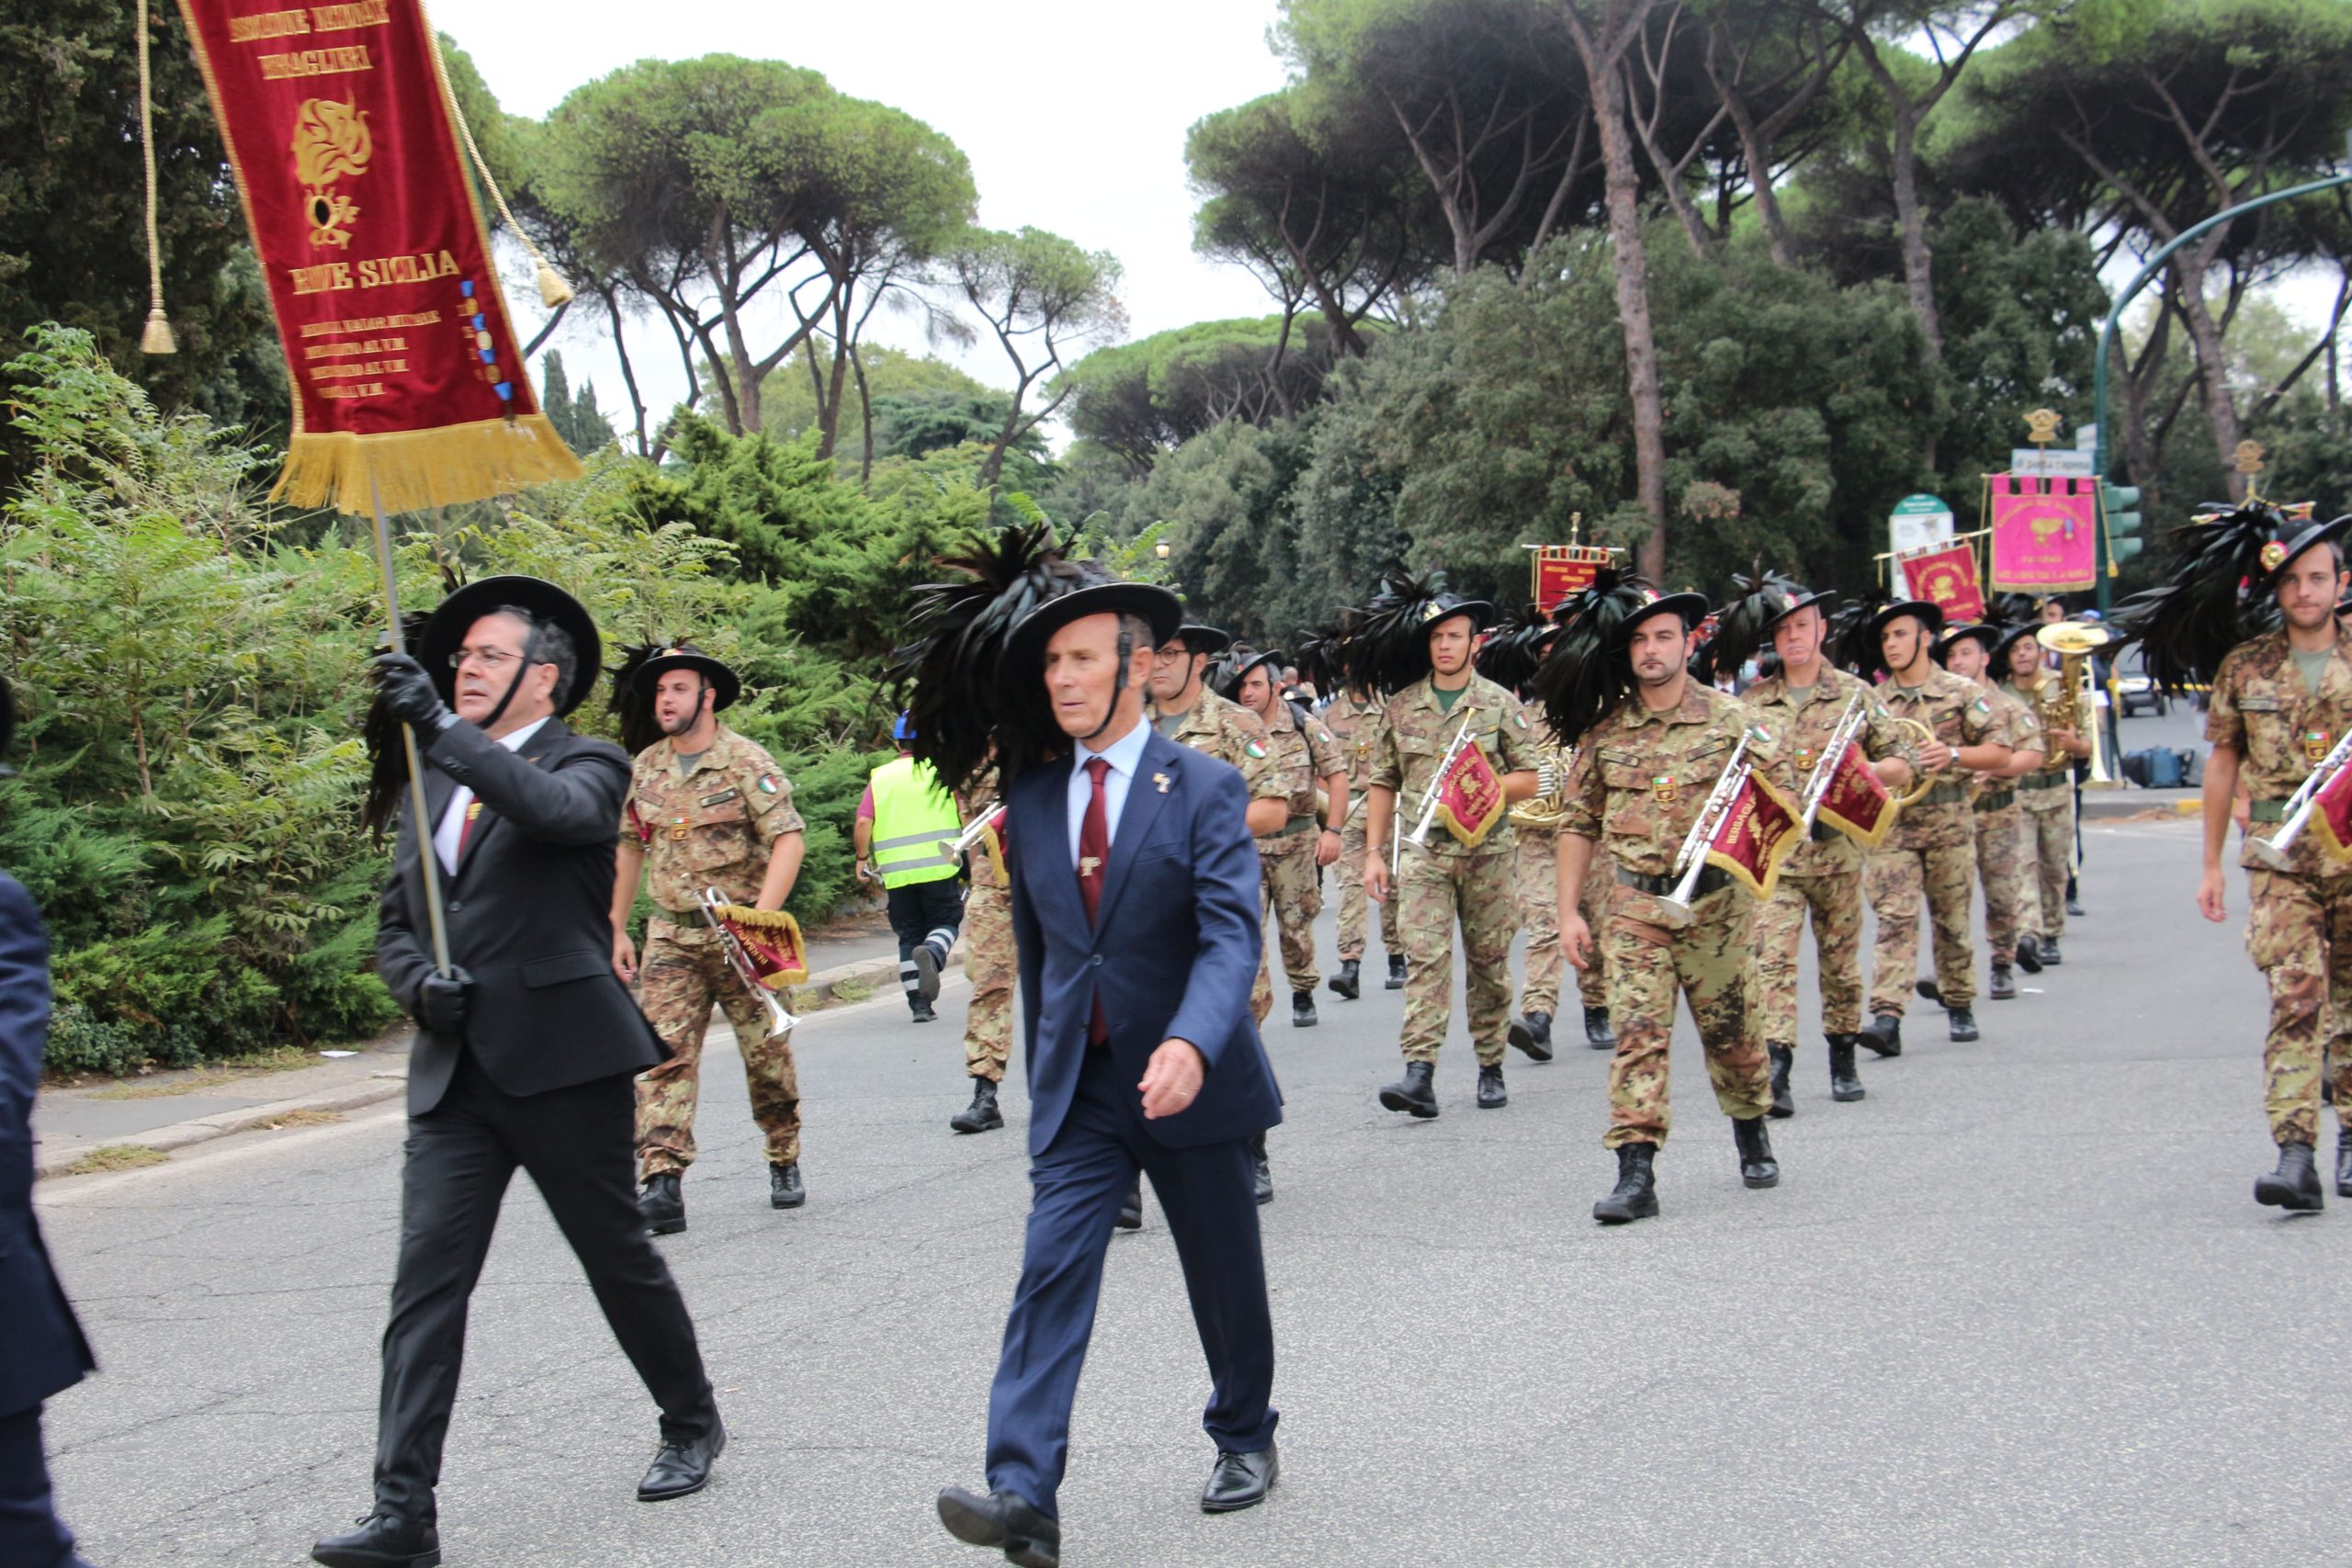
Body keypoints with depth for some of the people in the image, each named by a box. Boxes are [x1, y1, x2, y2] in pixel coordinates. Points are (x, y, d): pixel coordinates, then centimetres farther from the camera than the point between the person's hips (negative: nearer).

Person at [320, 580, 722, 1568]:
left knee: (619, 1257, 8)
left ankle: (691, 1424, 31)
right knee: (426, 1282, -4)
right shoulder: (433, 785, 17)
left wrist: (441, 724, -34)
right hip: (453, 1071, 5)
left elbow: (557, 809, -27)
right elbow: (394, 922, 19)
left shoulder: (586, 766, -2)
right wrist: (419, 982, -3)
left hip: (561, 1062, -5)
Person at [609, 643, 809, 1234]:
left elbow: (788, 840, -14)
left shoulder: (746, 760, -7)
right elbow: (630, 848, 18)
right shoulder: (645, 768, 9)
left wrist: (759, 919, -24)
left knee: (767, 1053, 6)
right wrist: (617, 930, 15)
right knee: (664, 1053, -9)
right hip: (671, 937, 4)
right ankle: (661, 1184, -15)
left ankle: (785, 1164, 25)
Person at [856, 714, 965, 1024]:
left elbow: (862, 824, -3)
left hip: (895, 873, 2)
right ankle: (931, 953, -22)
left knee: (909, 936, 11)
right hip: (939, 867, -2)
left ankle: (918, 1003, 6)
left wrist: (863, 858, 12)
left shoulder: (879, 777, 8)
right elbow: (966, 817, -4)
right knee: (946, 922, 10)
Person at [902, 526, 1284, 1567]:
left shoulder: (1205, 789, -9)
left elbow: (1232, 934, -20)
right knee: (1051, 1271, -10)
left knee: (1224, 1276, 13)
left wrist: (1189, 1043, -37)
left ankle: (1244, 1437, 36)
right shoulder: (1031, 797, 4)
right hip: (1077, 1086, 3)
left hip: (1187, 1079, -2)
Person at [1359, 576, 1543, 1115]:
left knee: (1489, 962, 7)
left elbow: (1528, 779, 4)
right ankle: (1419, 1074, -19)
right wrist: (1373, 852, 4)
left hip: (1489, 852, 0)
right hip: (1423, 852, 0)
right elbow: (1382, 784, 10)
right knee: (1424, 957, -12)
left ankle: (1491, 1069, 20)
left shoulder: (1501, 704, 4)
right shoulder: (1400, 707, 7)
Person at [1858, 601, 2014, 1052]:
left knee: (1952, 920, 8)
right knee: (1894, 919, -10)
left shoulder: (1962, 693, 3)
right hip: (1889, 823, 1)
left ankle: (1960, 1006, 25)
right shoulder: (1873, 701, 10)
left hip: (1948, 821, -1)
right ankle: (1887, 1017, -19)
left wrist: (1954, 754, -16)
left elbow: (2000, 752, 1)